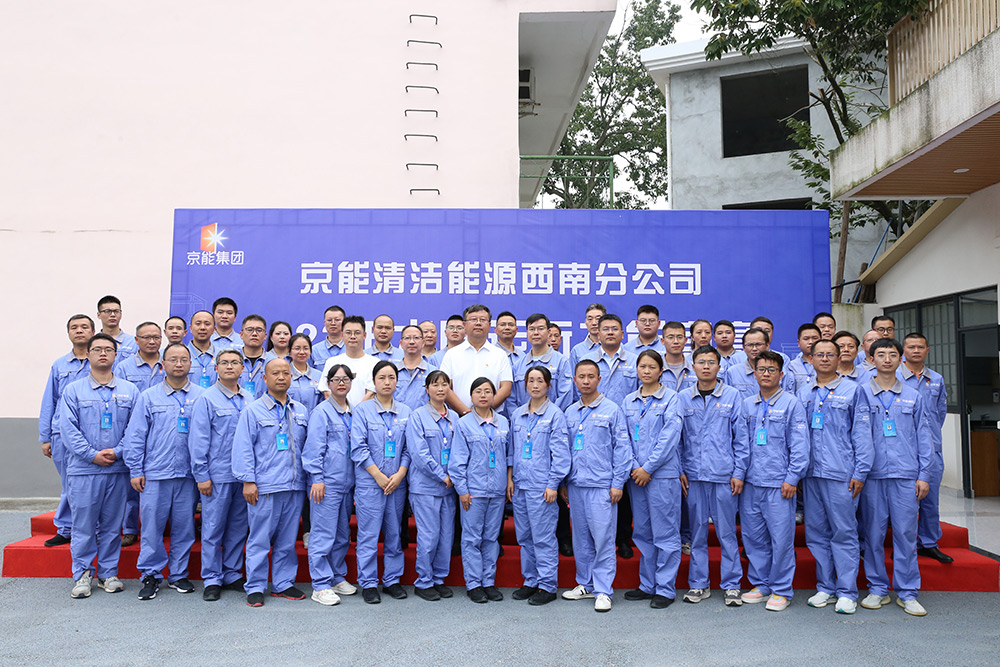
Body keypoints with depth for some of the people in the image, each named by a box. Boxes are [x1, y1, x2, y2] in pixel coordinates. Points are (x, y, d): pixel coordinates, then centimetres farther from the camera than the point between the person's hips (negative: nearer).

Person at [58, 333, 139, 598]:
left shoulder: (129, 390, 8)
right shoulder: (73, 390, 5)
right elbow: (68, 429, -3)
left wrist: (116, 452, -11)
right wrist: (92, 455, -11)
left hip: (118, 469, 1)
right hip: (83, 469, -1)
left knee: (112, 524, 8)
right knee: (83, 524, 3)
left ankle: (109, 573, 19)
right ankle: (82, 575, 16)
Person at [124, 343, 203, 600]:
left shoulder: (201, 396, 4)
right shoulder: (148, 397, 5)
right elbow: (135, 436, 5)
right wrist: (135, 470, -1)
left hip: (188, 474, 1)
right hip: (155, 474, 0)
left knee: (184, 527, 8)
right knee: (151, 526, 3)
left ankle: (178, 574, 21)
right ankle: (151, 575, 17)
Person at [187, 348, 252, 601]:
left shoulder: (249, 400, 9)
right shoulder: (207, 399, -3)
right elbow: (198, 440, -5)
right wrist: (201, 475, -9)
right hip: (217, 475, -4)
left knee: (238, 527, 11)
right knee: (213, 529, 3)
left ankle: (233, 575, 23)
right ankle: (212, 580, 14)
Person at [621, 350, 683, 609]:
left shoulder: (671, 398, -3)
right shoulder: (629, 401, 12)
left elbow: (670, 436, -10)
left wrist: (648, 468, -12)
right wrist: (633, 466, -4)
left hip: (663, 474, -5)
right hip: (636, 474, 5)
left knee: (665, 533, 0)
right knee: (642, 532, 12)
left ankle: (665, 589, 10)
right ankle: (647, 585, 23)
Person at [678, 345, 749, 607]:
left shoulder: (732, 396, 2)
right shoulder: (683, 399, 6)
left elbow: (741, 437, 2)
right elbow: (676, 438, 10)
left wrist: (739, 472, -2)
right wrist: (679, 470, 3)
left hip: (724, 475, -2)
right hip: (694, 476, 2)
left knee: (727, 532, 4)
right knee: (697, 531, 9)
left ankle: (732, 585, 16)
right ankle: (698, 584, 20)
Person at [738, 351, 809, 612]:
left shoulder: (791, 403, 0)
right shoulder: (746, 405, 12)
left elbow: (799, 445, -4)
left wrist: (792, 478, -10)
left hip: (778, 483, -4)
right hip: (750, 482, 5)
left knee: (781, 538, 0)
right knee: (753, 536, 10)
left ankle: (781, 590, 13)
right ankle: (760, 584, 24)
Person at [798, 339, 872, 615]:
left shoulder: (853, 390, 2)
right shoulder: (803, 393, 12)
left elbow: (861, 433, -1)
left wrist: (860, 472, -7)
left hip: (841, 473, -4)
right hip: (811, 473, 4)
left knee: (844, 532, 0)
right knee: (816, 532, 9)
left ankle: (847, 592, 10)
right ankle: (825, 587, 20)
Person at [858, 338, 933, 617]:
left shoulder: (913, 397, 10)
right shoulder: (860, 394, 4)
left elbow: (924, 438, 10)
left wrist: (924, 475, 3)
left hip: (906, 476, 1)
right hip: (872, 475, -1)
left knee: (906, 533, 3)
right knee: (873, 533, 4)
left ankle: (907, 593, 13)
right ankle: (878, 589, 16)